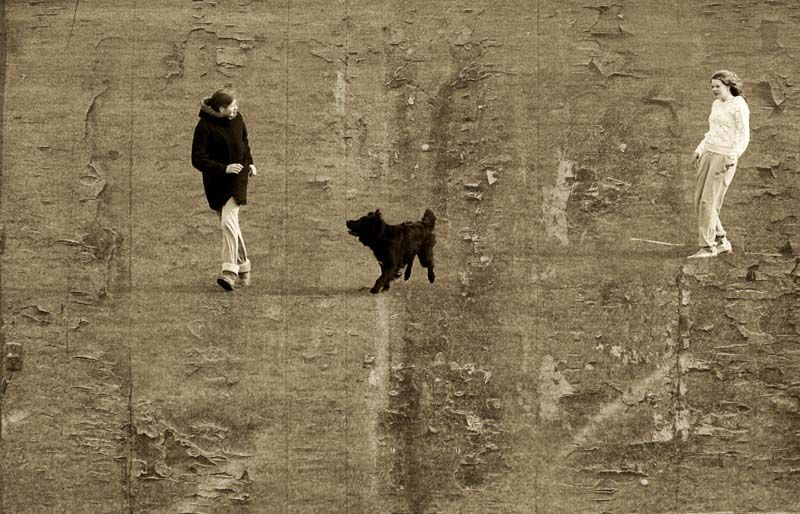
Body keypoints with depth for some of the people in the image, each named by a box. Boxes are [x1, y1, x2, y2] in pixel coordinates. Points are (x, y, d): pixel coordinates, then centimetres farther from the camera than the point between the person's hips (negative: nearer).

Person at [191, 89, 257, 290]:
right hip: (216, 182, 0)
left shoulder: (237, 120, -1)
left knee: (228, 221, -17)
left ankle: (229, 271, -21)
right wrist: (224, 168, -27)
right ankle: (243, 268, 27)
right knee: (229, 225, 10)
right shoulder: (204, 127, -15)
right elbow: (198, 159, -19)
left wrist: (250, 162, 11)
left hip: (237, 179, 0)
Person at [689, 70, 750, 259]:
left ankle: (708, 247, -5)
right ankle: (721, 242, 14)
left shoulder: (738, 106, -7)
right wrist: (699, 150, 17)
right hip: (709, 154, 9)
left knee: (708, 202, -11)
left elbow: (744, 135, -12)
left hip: (725, 157, -9)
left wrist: (733, 155, -24)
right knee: (699, 202, 5)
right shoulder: (716, 105, 18)